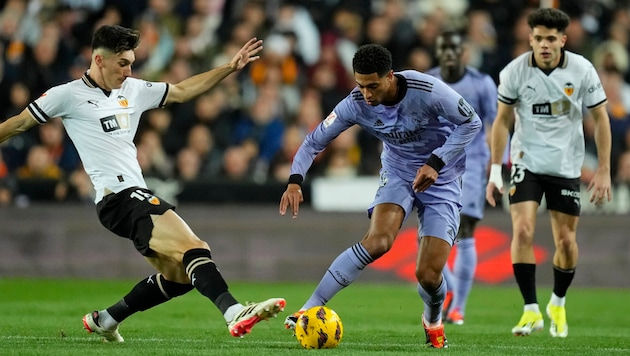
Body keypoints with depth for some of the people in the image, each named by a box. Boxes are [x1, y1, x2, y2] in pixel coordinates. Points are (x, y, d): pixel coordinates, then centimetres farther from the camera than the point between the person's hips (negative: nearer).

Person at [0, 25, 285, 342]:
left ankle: (104, 320, 21)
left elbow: (182, 91, 25)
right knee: (193, 247, -24)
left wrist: (230, 67, 20)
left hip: (137, 199, 9)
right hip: (117, 196, -9)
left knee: (180, 275, 8)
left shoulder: (133, 90, 16)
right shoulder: (68, 95, -2)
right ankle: (235, 314, -39)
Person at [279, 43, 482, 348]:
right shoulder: (356, 104, -18)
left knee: (428, 274, -11)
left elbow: (471, 122, -15)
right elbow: (315, 141, -8)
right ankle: (309, 310, -26)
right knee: (377, 241, -29)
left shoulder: (428, 91, -28)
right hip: (398, 173, 2)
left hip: (441, 181, -1)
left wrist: (436, 162, -23)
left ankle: (433, 322, 26)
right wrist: (295, 181, -24)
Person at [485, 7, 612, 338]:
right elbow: (502, 120, 1)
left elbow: (601, 119, -2)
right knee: (522, 231, -17)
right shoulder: (514, 72, -12)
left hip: (566, 165, 1)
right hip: (526, 160, -1)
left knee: (566, 240, 4)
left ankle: (558, 304, 29)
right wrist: (495, 170, -3)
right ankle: (531, 310, -11)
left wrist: (604, 171, -6)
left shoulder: (582, 70, -11)